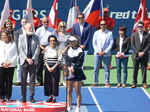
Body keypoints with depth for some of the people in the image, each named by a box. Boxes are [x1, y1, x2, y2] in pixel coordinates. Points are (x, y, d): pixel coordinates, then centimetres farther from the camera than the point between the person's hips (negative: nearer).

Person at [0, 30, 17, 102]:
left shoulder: (13, 44, 4)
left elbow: (15, 54, 2)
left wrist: (10, 62, -9)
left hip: (10, 65, 0)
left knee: (9, 81, 2)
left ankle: (8, 97, 7)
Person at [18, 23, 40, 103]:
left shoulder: (36, 37, 6)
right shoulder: (21, 37, 3)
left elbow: (37, 49, 2)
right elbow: (20, 49, -2)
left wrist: (32, 59, -9)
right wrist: (27, 59, -11)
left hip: (33, 61, 1)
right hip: (24, 60, -1)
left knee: (32, 80, 1)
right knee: (23, 80, 1)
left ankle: (31, 97, 5)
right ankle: (23, 97, 7)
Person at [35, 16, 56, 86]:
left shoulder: (52, 30, 6)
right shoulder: (39, 30, 8)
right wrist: (43, 48, -7)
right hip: (41, 48, 1)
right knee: (39, 65, 0)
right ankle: (40, 81, 6)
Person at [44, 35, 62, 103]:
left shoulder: (58, 49, -2)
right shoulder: (47, 49, 6)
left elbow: (59, 60, -4)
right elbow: (45, 59, 6)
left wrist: (53, 67, -11)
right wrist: (48, 67, -6)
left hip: (55, 67, -3)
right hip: (48, 67, 3)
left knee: (55, 82, -4)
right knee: (48, 82, 3)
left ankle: (54, 97, 4)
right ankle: (50, 96, 12)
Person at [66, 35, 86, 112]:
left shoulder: (80, 51, -6)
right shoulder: (68, 50, 12)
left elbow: (79, 63, -12)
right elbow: (66, 61, 9)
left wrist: (73, 68, -21)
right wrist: (69, 67, -8)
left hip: (78, 72, -5)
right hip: (69, 72, 5)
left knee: (78, 91, 0)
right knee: (69, 91, 6)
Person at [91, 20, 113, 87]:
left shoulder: (109, 33, 2)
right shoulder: (96, 33, 8)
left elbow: (111, 43, -1)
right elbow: (94, 43, 6)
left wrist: (105, 52, -9)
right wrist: (98, 52, -6)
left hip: (106, 54, -2)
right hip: (97, 54, 2)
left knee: (107, 69, 0)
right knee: (96, 69, 1)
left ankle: (107, 82, 8)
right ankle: (95, 82, 9)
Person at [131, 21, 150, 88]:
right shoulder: (134, 35, 5)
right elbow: (133, 45, 0)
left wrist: (143, 52, -11)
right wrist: (138, 53, -9)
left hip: (144, 55, 0)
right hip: (136, 56, 0)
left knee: (144, 70, 3)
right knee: (135, 70, 2)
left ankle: (144, 83, 9)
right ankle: (134, 83, 8)